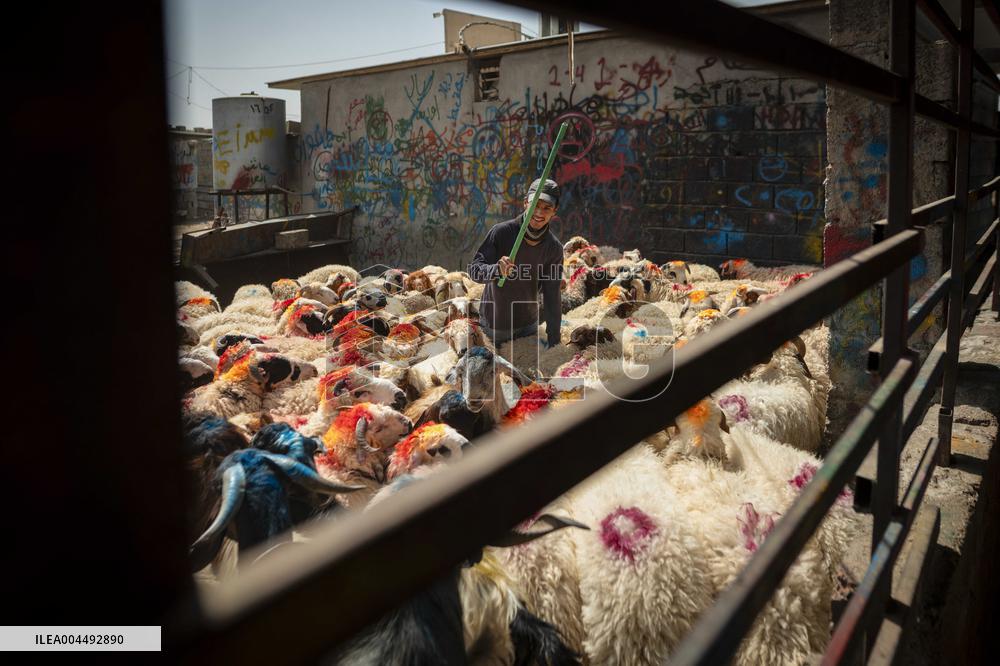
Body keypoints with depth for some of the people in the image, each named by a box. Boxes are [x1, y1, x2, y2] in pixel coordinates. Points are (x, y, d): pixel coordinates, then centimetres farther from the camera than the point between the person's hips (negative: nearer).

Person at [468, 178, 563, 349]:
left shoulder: (554, 248, -10)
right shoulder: (501, 232, -20)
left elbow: (552, 296, -9)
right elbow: (474, 270, -20)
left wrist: (553, 341, -11)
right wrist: (496, 269, -43)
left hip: (528, 325, 3)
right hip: (494, 325, -3)